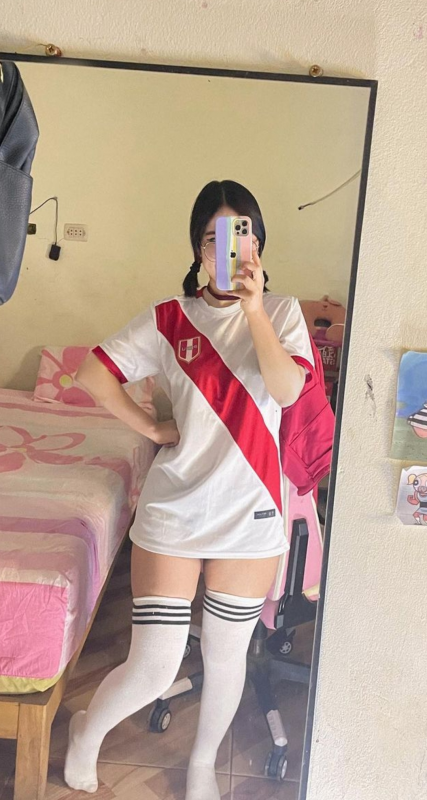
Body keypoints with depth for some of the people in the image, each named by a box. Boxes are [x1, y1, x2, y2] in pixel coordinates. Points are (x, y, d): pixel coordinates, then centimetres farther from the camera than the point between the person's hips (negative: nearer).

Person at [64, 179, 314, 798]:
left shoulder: (282, 312, 2)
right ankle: (87, 732, 38)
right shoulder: (167, 318, 0)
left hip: (250, 514, 2)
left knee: (226, 658, 17)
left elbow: (287, 389, -15)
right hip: (174, 510, -1)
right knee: (153, 670, 3)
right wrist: (153, 429, -4)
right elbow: (93, 373, -1)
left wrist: (253, 308, -22)